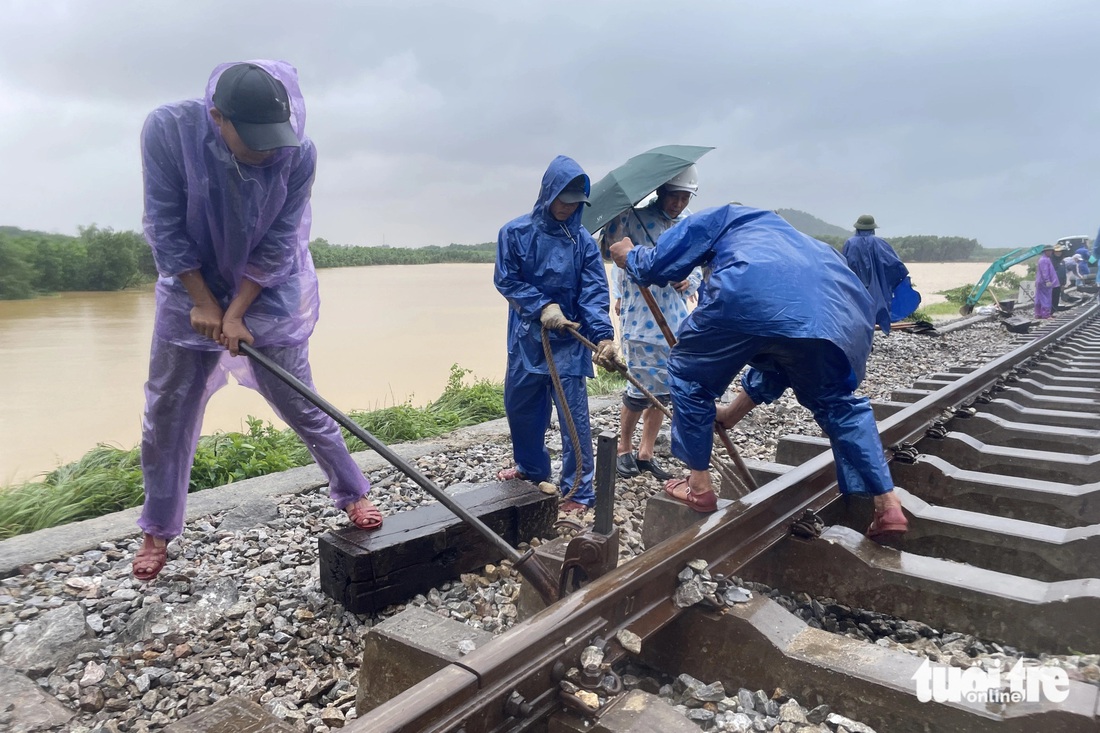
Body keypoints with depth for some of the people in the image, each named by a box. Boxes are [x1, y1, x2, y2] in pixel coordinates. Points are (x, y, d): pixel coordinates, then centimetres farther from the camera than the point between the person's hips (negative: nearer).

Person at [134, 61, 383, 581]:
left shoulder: (298, 152, -21)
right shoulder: (167, 129, -20)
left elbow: (277, 246, -16)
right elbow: (165, 227, -14)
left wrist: (236, 313, -15)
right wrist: (204, 304, -13)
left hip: (271, 295, -1)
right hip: (192, 291, 2)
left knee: (301, 405, 0)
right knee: (166, 415, 7)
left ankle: (353, 494, 20)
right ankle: (157, 531, 26)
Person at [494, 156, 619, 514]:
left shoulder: (583, 240, -4)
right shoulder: (515, 232, -2)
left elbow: (595, 292, -8)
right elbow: (506, 280, -3)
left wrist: (604, 335, -23)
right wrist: (543, 306, -16)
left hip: (569, 340, -2)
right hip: (525, 337, 3)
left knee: (573, 415, -3)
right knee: (519, 406, 16)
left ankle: (579, 491, 9)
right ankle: (531, 468, 40)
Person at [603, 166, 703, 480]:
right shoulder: (635, 218, -6)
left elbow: (697, 268, 17)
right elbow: (610, 242, -16)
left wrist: (689, 281, -5)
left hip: (675, 319, 6)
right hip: (641, 318, -6)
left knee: (664, 388, 9)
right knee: (642, 387, -5)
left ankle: (646, 453, 23)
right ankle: (624, 449, 18)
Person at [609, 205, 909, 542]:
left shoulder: (719, 217, 32)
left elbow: (659, 265, 20)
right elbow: (779, 359, 46)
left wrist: (629, 255, 44)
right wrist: (734, 411, 53)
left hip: (752, 296, -5)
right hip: (839, 306, 6)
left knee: (689, 376, 21)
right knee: (837, 402, 31)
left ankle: (699, 486, 29)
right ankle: (888, 506, 29)